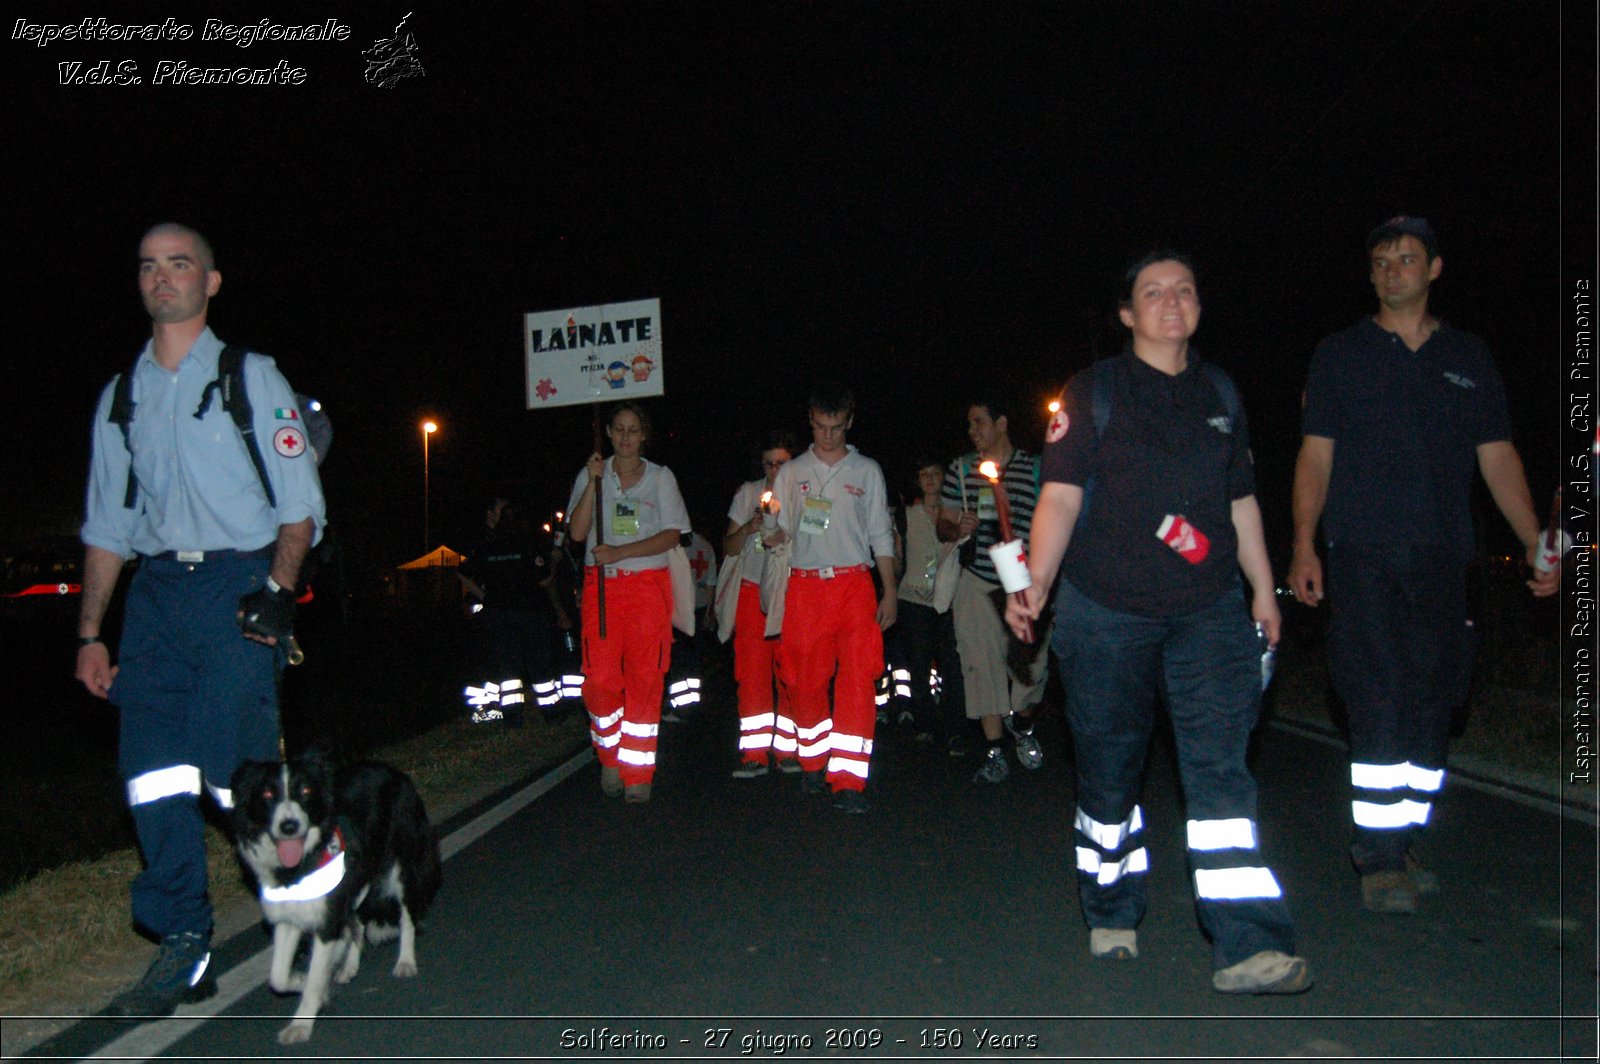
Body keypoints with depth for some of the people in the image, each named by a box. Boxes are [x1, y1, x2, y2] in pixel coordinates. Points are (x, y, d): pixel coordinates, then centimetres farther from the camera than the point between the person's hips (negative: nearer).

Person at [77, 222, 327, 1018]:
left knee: (233, 766, -12)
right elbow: (106, 525, 19)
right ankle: (183, 949, 10)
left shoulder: (251, 377, 5)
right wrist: (89, 633, 13)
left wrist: (278, 589, -14)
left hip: (239, 583, -4)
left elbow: (300, 505, 1)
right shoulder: (120, 396, 17)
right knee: (152, 771, -2)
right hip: (157, 589, 4)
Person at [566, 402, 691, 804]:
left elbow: (671, 535, -1)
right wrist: (593, 481, -10)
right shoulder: (591, 474, 12)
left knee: (645, 679, -4)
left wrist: (620, 552, -13)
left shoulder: (660, 477, 9)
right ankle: (610, 759, 15)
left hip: (648, 585, -1)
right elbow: (577, 531, -1)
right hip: (601, 585, 1)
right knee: (600, 678, -6)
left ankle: (638, 774, 3)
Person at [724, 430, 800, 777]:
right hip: (753, 592, 1)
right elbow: (729, 548, 9)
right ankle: (755, 753, 1)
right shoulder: (748, 492, 8)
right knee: (752, 674, -3)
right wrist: (747, 529, -11)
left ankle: (787, 749, 7)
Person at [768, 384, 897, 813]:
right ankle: (814, 765, 20)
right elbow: (780, 531, 16)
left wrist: (890, 591, 3)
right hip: (804, 586, 1)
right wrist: (770, 531, -7)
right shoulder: (791, 473, 14)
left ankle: (848, 781, -11)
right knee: (807, 680, 3)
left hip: (853, 583, -1)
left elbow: (881, 535, 11)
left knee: (857, 679, -11)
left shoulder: (867, 471, 12)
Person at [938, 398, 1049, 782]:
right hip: (979, 582, 1)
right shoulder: (961, 469, 9)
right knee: (983, 665, -2)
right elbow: (943, 524, 13)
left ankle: (1022, 724, 30)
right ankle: (994, 753, 8)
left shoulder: (1035, 469, 2)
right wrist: (957, 529, -11)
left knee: (1032, 662, -1)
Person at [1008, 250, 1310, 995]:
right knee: (1108, 772, 7)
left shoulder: (1220, 394, 13)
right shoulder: (1093, 393, 1)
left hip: (1209, 611, 3)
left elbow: (1241, 500, 19)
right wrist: (1036, 583, -18)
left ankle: (1247, 947, -5)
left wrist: (1263, 590, 16)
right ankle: (1112, 916, 27)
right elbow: (1061, 495, -6)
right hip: (1106, 611, -2)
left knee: (1219, 767, -7)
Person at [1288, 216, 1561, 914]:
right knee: (1380, 707, -10)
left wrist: (1536, 542, 4)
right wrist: (1304, 545, -6)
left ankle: (1398, 845, 17)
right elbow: (1315, 456, 4)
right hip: (1362, 560, -3)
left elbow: (1498, 456, 14)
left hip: (1441, 562, 3)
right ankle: (1379, 860, -3)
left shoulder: (1469, 357, 15)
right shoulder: (1341, 354, 9)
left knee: (1430, 713, 4)